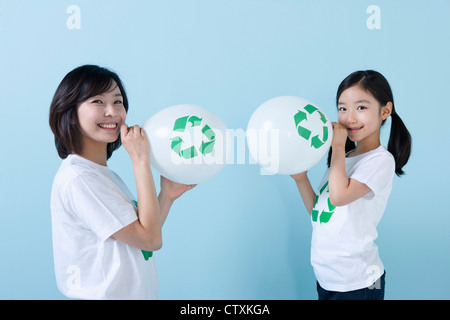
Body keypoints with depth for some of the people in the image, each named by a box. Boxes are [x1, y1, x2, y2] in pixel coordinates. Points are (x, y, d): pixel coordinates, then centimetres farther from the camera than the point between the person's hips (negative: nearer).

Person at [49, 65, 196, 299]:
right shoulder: (79, 178, -20)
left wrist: (167, 196, -4)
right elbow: (150, 239, -22)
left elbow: (140, 241, 6)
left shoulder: (104, 173, 7)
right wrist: (141, 161, -20)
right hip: (101, 295, -8)